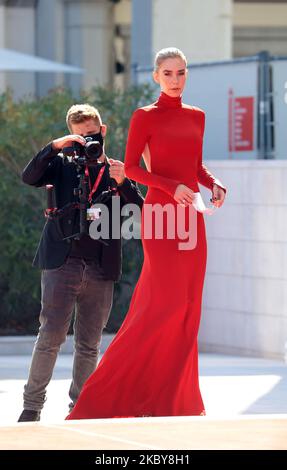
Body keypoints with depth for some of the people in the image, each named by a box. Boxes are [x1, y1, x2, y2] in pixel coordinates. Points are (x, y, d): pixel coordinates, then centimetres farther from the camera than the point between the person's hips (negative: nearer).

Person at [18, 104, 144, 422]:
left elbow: (140, 211, 4)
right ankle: (32, 405, -3)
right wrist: (56, 146, -13)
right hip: (62, 263, -2)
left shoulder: (118, 172, 14)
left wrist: (123, 183, -12)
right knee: (51, 335, -9)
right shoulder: (63, 166, 10)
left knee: (89, 344, 6)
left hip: (100, 270, 2)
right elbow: (29, 177, -6)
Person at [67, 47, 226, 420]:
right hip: (161, 210, -6)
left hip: (191, 216, 6)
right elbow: (130, 167, -7)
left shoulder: (196, 117, 15)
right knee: (167, 301, -14)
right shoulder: (145, 117, -3)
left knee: (187, 306, 4)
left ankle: (176, 395, 9)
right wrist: (172, 187, -19)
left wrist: (214, 185, 1)